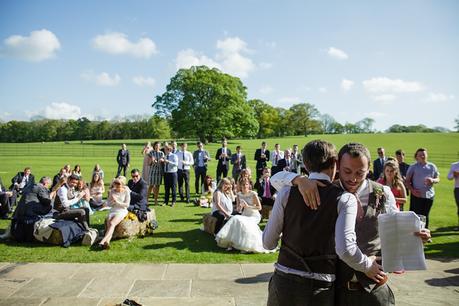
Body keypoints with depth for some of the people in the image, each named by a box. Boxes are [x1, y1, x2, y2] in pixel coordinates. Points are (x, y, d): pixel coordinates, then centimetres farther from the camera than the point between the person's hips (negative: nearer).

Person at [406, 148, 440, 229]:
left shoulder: (432, 166, 9)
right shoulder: (413, 167, 0)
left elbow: (438, 179, 11)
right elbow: (407, 181, -2)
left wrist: (433, 180, -12)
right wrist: (412, 190, -17)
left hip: (429, 195, 3)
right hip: (416, 195, -3)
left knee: (425, 215, 11)